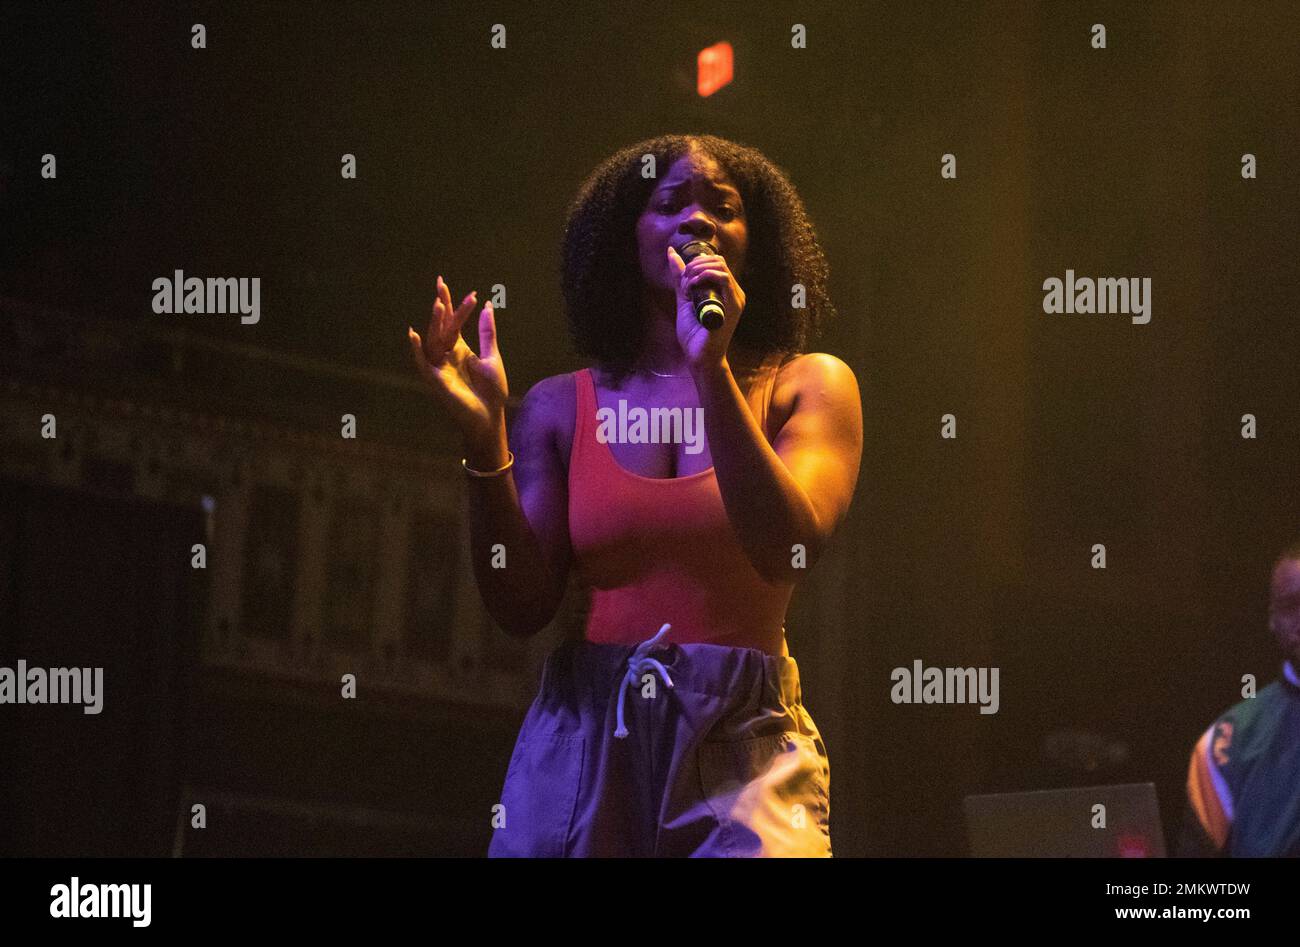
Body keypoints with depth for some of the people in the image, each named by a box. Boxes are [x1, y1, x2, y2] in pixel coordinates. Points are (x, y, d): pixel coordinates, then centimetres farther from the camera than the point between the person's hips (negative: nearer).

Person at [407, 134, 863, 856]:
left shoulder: (807, 385, 7)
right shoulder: (559, 406, 9)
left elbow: (789, 552, -11)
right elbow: (521, 608, 3)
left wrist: (713, 370, -16)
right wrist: (485, 438, -9)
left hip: (741, 747, -1)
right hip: (582, 741, 2)